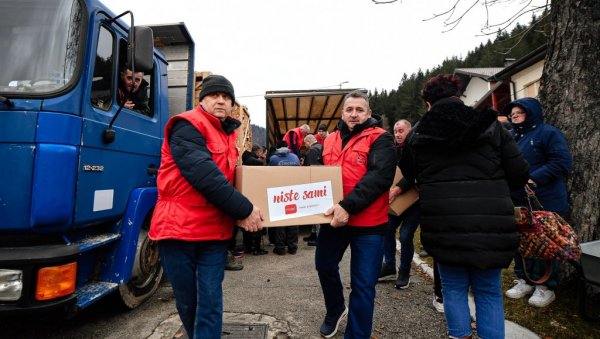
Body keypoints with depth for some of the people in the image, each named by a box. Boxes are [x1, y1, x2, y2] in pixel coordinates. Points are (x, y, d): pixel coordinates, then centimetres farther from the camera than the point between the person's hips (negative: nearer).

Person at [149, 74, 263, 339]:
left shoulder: (227, 134, 13)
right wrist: (244, 210, -22)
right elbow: (204, 175, -22)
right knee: (186, 301, 12)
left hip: (215, 230, 5)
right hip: (179, 227, -5)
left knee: (210, 303, 3)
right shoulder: (187, 126, -10)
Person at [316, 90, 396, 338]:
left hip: (368, 223, -5)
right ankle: (335, 310, 49)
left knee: (363, 285, 4)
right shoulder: (331, 140, 10)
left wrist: (348, 206, -31)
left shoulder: (379, 139, -8)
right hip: (333, 219, 6)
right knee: (325, 265, 21)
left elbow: (380, 176, -22)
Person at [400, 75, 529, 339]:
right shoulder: (490, 125, 3)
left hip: (443, 224, 0)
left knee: (454, 288, 16)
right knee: (489, 291, 16)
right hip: (490, 223, 1)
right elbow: (520, 173, 2)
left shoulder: (417, 133, 3)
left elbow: (407, 176, 12)